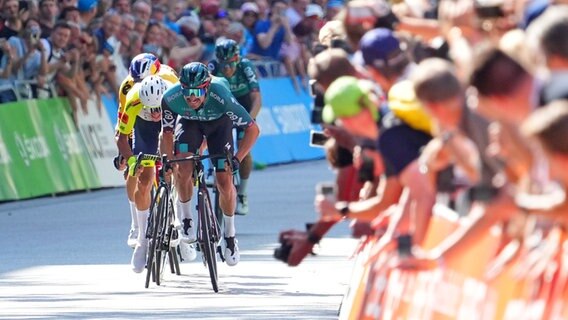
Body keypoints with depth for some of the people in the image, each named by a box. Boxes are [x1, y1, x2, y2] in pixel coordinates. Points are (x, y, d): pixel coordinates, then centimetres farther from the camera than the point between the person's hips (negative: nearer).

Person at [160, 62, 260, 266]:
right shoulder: (171, 98, -35)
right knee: (183, 170, -22)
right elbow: (167, 132, -17)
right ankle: (186, 219, 3)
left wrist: (237, 159, -39)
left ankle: (230, 234, 13)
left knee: (225, 182, -8)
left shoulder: (221, 97, -41)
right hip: (188, 122, 1)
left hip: (218, 122, -1)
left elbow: (253, 129, -32)